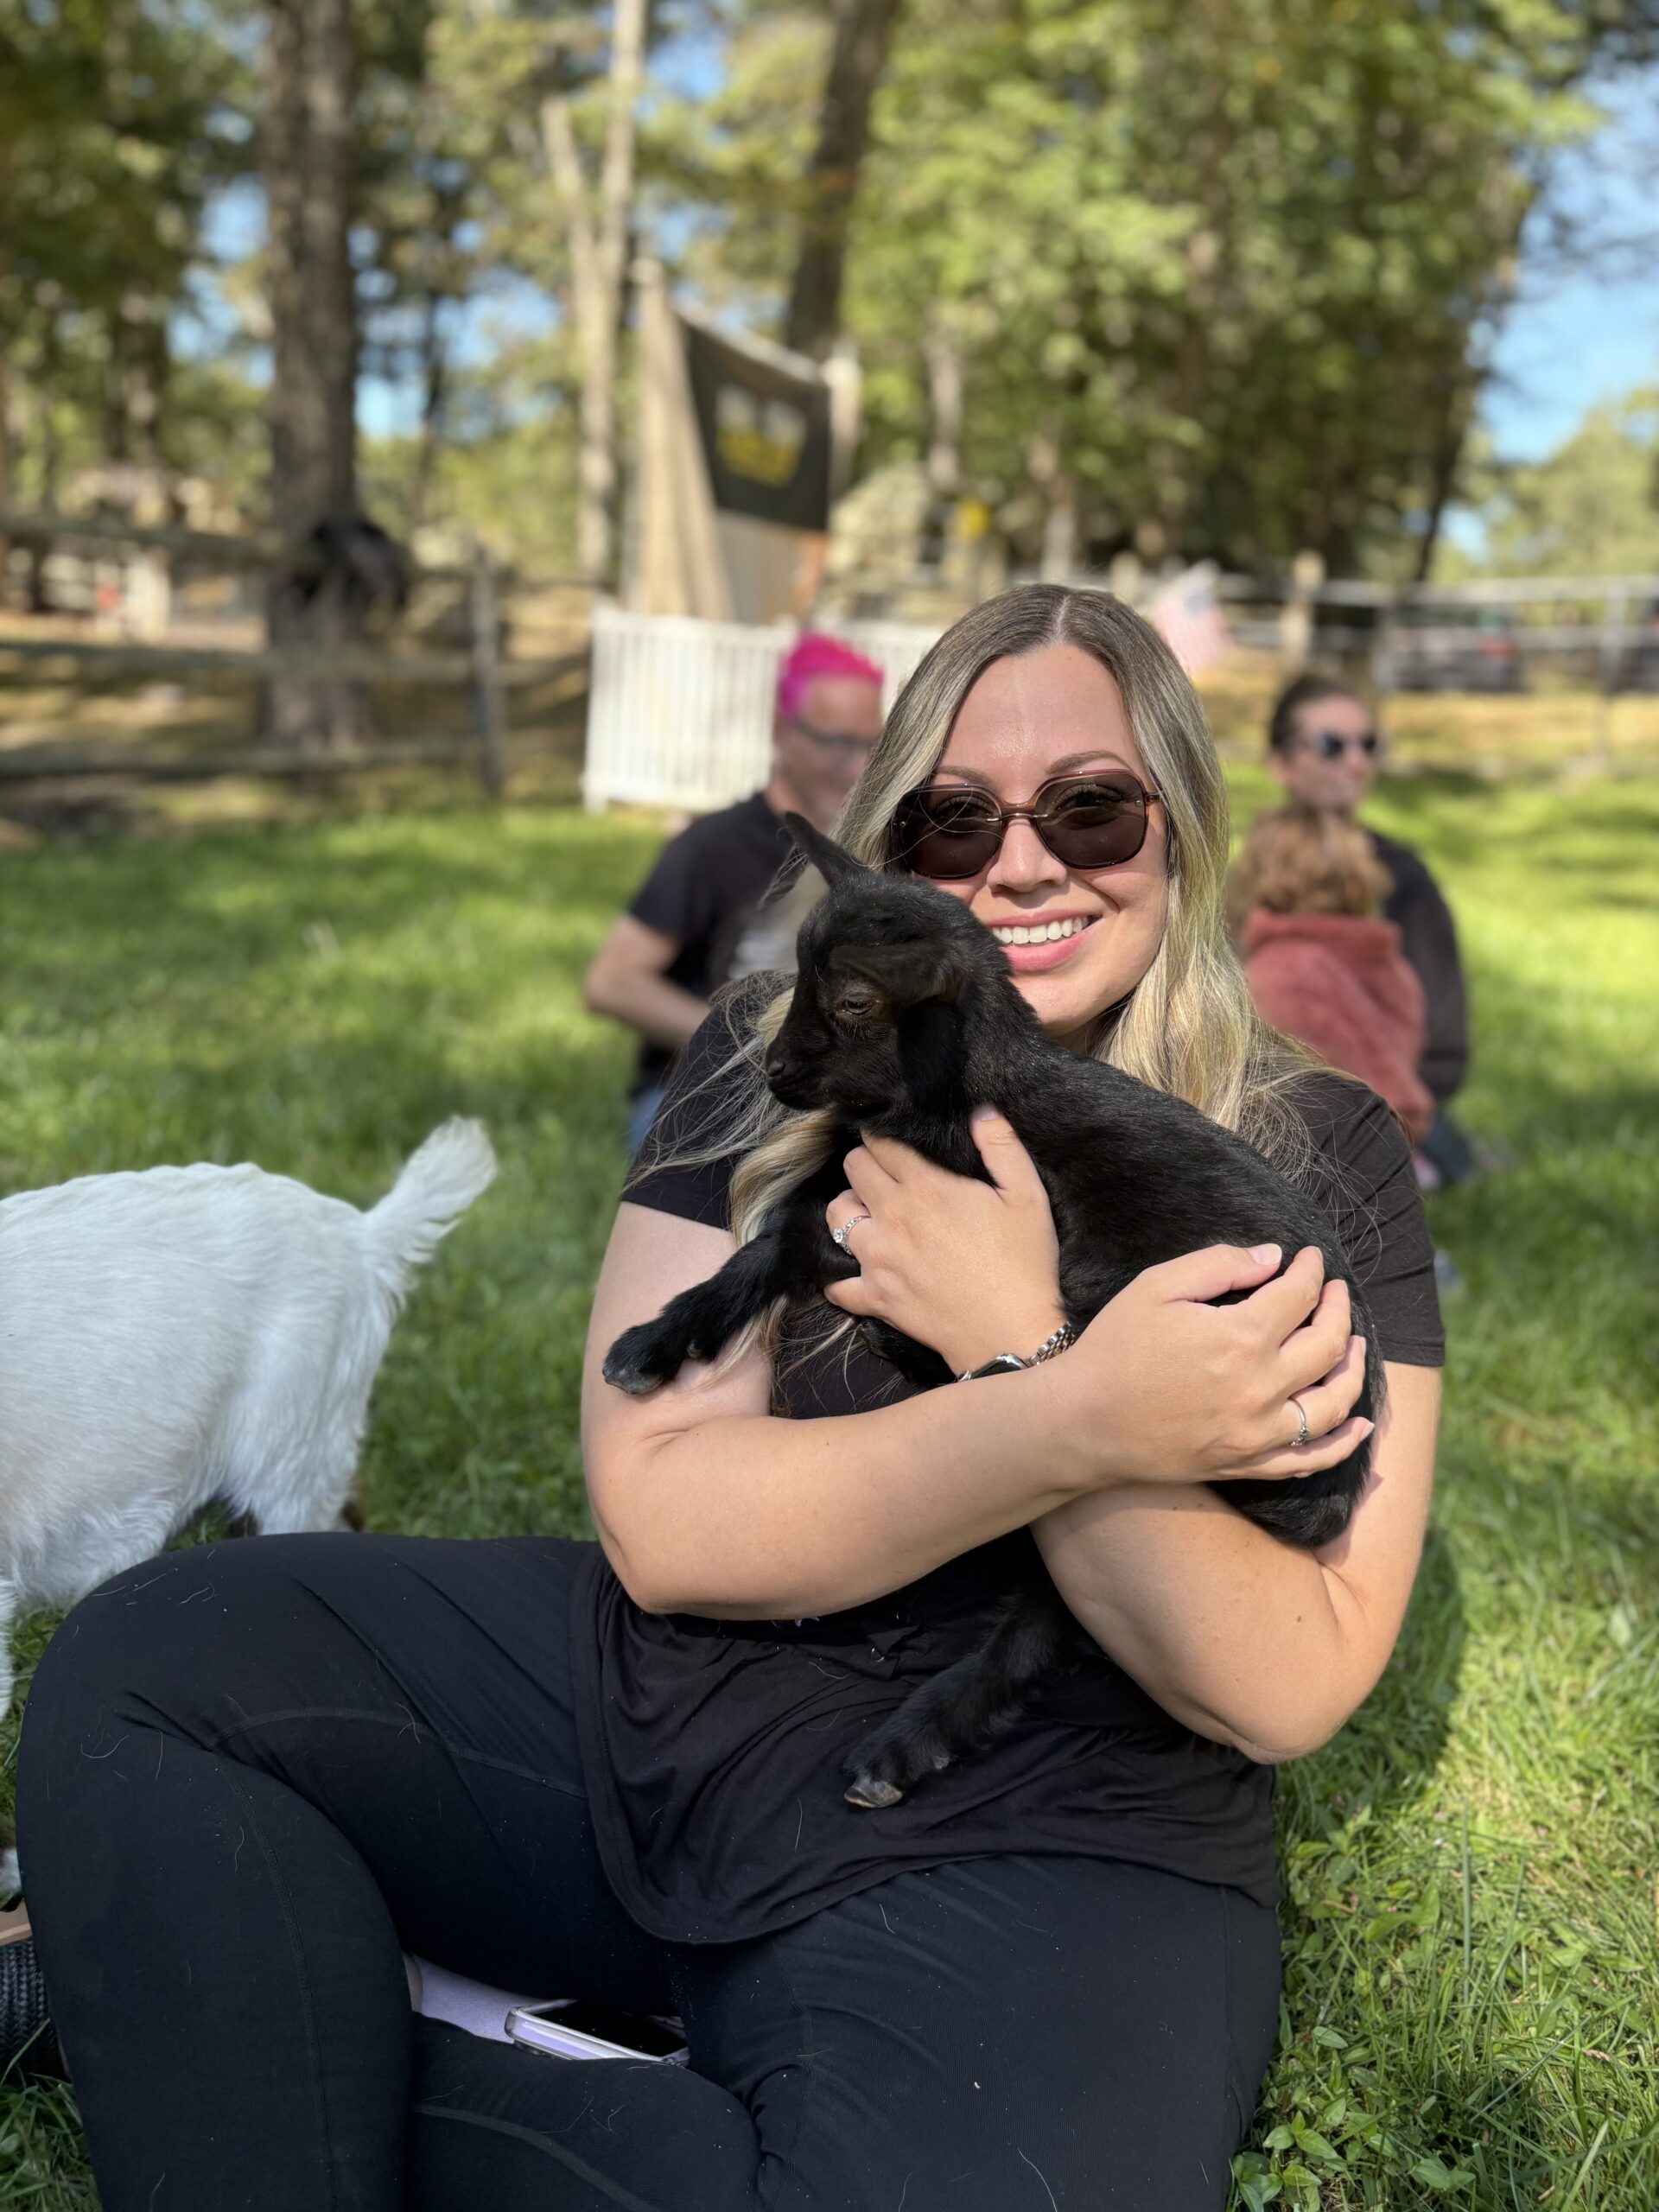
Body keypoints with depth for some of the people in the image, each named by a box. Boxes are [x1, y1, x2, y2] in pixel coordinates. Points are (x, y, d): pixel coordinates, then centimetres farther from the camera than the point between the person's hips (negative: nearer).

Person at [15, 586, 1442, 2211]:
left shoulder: (1321, 1161, -4)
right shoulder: (778, 1060, 1)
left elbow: (1287, 1692, -12)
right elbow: (661, 1516, -11)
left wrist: (1014, 1345, -22)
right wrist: (1088, 1423, -23)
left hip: (1049, 1835, -1)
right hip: (652, 1699, 3)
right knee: (141, 1664, -14)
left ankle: (276, 2059, -13)